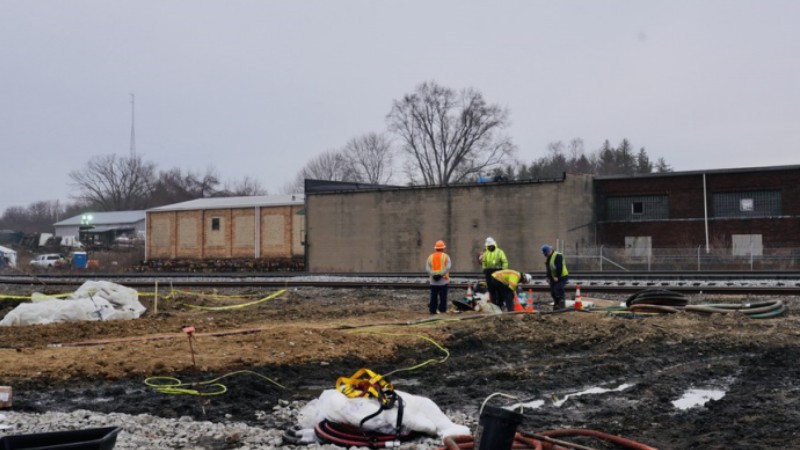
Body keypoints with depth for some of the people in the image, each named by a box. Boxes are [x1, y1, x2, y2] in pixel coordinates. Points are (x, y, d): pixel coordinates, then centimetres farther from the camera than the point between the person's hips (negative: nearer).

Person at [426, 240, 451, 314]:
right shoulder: (445, 256, -2)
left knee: (434, 296, 6)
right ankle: (442, 309, -1)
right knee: (443, 296, 1)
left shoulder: (430, 256, 6)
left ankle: (433, 310, 6)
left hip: (433, 281, 3)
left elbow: (427, 268, -3)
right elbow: (448, 267, -14)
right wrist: (442, 274, -14)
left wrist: (432, 274, -9)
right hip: (443, 280, -3)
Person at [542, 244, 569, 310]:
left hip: (561, 277, -9)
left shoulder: (558, 256, -16)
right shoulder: (547, 258, 13)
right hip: (553, 278, 9)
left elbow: (559, 268, -22)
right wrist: (548, 277, 9)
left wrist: (557, 277, -22)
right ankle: (556, 305, 20)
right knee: (553, 292, 9)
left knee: (559, 292, -14)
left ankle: (562, 306, -9)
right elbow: (548, 269, 18)